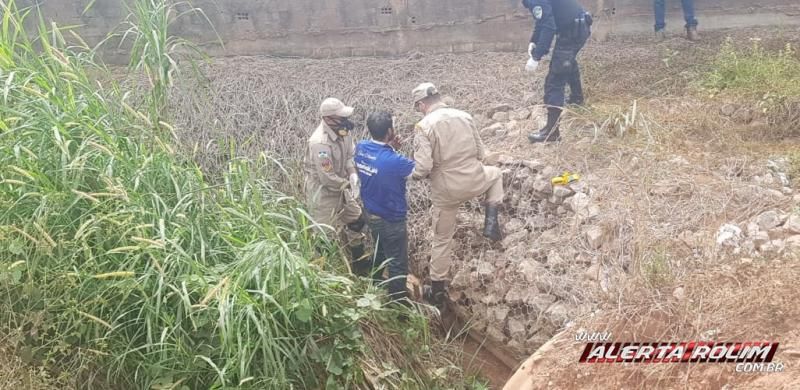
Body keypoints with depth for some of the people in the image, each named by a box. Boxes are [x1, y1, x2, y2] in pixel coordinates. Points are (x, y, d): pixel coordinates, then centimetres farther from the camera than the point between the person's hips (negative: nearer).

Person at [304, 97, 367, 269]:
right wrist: (348, 185, -14)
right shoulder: (320, 142, -32)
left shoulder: (342, 131, -7)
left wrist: (353, 176, -13)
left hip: (341, 188, 9)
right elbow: (327, 178, -29)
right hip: (323, 192, -9)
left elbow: (350, 155, 6)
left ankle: (359, 261, 39)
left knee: (358, 219, 19)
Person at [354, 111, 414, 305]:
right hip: (391, 220, -8)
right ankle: (398, 301, 29)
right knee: (398, 264, 12)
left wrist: (390, 147, -11)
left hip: (371, 214, 8)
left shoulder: (361, 148, -13)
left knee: (380, 251, 31)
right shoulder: (394, 161, -35)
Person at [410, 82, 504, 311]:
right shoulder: (464, 116, 0)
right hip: (475, 180, 2)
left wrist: (416, 174, 2)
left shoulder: (424, 127, -14)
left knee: (442, 239, 16)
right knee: (495, 173, 37)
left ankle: (438, 290, 26)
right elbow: (480, 153, 6)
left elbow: (423, 167, -21)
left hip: (446, 189, -2)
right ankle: (491, 223, 21)